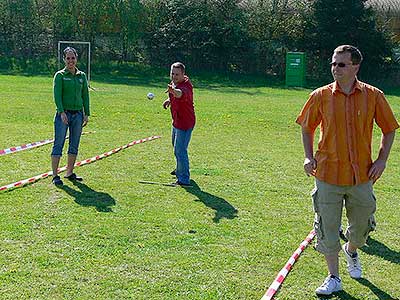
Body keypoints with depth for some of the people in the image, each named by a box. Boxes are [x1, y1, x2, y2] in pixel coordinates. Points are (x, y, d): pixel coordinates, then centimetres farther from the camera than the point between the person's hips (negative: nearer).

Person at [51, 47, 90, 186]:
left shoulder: (82, 76, 11)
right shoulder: (60, 75, -2)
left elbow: (85, 95, 13)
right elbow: (57, 95, -9)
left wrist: (86, 114, 8)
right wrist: (62, 112, -18)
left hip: (78, 114, 5)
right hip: (63, 113, -5)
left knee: (74, 145, 9)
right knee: (58, 144, -4)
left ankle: (70, 173, 20)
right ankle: (55, 175, -1)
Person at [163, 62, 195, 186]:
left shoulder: (186, 85, -29)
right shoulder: (174, 82, 0)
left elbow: (181, 93, -54)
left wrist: (174, 91, -75)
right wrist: (170, 99, 4)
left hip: (185, 123, -10)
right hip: (176, 121, 10)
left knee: (180, 150, -10)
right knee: (176, 147, 27)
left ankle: (184, 180, -3)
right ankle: (180, 170, 48)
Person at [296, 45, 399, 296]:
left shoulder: (373, 96, -4)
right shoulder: (321, 96, -3)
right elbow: (307, 127, 11)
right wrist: (309, 156, 0)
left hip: (362, 175, 1)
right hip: (328, 173, 0)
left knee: (361, 225, 16)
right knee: (328, 227, 3)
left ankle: (351, 251, 50)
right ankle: (334, 278, 20)